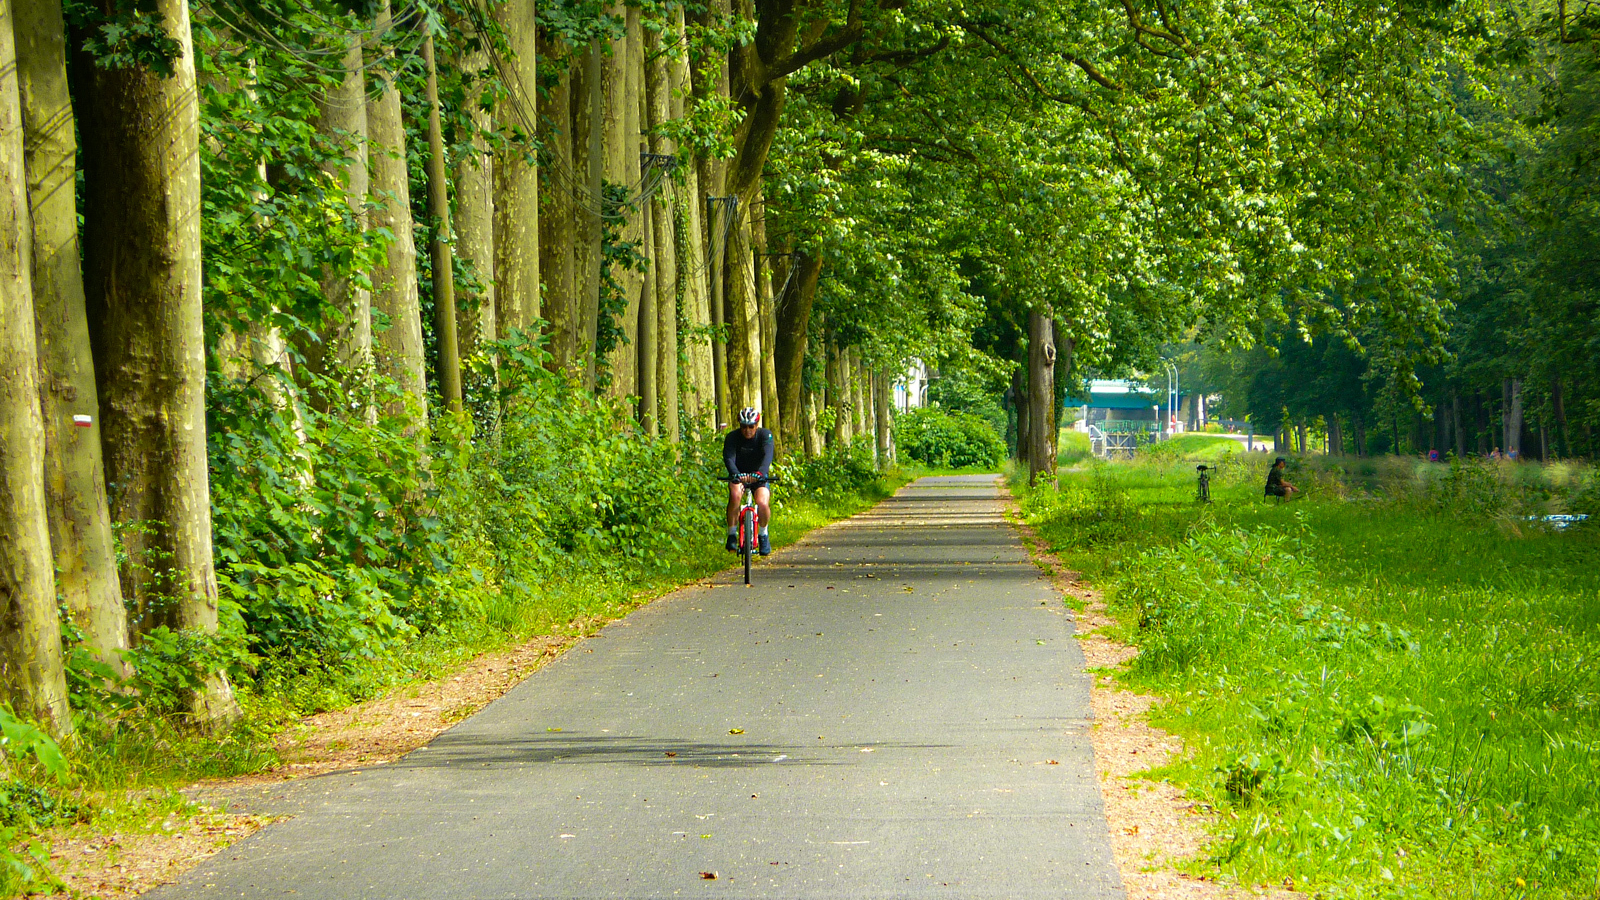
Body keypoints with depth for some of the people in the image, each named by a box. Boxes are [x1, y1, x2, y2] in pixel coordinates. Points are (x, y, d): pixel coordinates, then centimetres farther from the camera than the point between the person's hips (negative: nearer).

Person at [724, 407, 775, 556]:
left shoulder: (765, 435, -14)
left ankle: (764, 534, 3)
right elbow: (729, 457, -29)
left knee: (763, 504, -26)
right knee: (735, 495, -33)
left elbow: (767, 456, -31)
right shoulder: (732, 437, -13)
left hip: (758, 477, 0)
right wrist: (735, 474, -50)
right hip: (738, 476, 0)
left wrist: (760, 473, -51)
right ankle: (732, 534, -19)